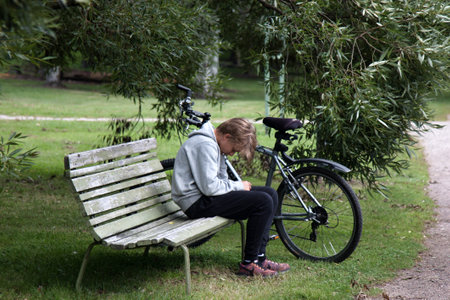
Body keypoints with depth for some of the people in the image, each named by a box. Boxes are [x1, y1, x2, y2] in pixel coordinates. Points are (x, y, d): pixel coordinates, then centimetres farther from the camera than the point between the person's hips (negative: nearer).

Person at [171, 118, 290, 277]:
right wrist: (239, 186, -10)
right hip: (198, 203, -11)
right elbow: (209, 187, -24)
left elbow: (221, 180, 19)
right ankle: (248, 263, -10)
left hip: (207, 197, 11)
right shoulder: (205, 145, -19)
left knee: (270, 193, 6)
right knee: (263, 202, -20)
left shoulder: (214, 145, 15)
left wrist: (239, 186, -1)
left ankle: (259, 257, 5)